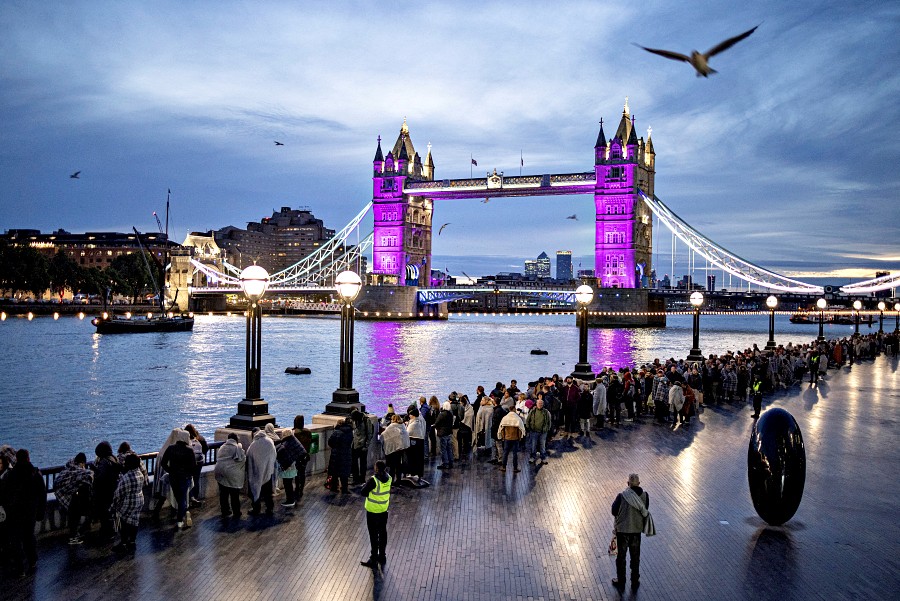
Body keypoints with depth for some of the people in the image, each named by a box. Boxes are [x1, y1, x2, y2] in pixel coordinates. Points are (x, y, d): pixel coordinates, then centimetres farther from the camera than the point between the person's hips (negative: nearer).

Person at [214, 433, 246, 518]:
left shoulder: (222, 447, 14)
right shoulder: (237, 448, -6)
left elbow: (217, 458, 20)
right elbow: (242, 459, -10)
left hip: (220, 472, 5)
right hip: (232, 474, -5)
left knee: (223, 494, 11)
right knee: (235, 495, 4)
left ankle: (225, 512, 17)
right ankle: (236, 512, 10)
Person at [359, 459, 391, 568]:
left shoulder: (374, 480, -26)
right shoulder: (389, 478, -6)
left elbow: (363, 492, -18)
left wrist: (370, 493, 0)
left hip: (373, 511, -6)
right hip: (384, 510, 6)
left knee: (374, 535, 4)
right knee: (382, 533, 18)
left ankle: (374, 560, 12)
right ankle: (382, 556, 30)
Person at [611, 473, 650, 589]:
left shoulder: (621, 496, -22)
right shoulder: (644, 495, -13)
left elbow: (614, 511, -10)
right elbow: (645, 513, -1)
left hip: (622, 529, -2)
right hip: (637, 530, 3)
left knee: (621, 555, 15)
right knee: (635, 557, 19)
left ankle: (621, 580, 26)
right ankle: (635, 581, 29)